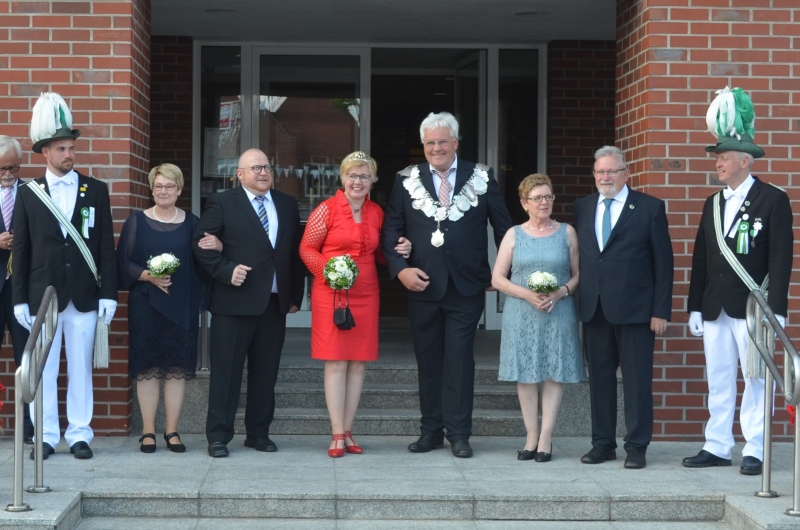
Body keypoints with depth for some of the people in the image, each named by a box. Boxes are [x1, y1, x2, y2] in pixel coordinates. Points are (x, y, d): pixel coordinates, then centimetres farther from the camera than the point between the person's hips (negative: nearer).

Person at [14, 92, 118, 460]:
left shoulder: (95, 191, 5)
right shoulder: (28, 194, 3)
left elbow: (106, 246, 4)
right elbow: (21, 250, 4)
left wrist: (109, 293, -2)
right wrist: (20, 300, -1)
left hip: (84, 295, 0)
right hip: (43, 295, 0)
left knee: (80, 368, 4)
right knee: (43, 370, 2)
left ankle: (79, 434, 11)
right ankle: (46, 436, 9)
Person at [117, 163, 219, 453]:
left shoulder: (192, 224, 9)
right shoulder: (137, 222, 5)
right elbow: (124, 263, 1)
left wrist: (216, 247, -14)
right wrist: (148, 276, -16)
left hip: (181, 306, 1)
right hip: (146, 304, -1)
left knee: (178, 368, 1)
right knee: (147, 367, -1)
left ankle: (172, 431, 8)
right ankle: (148, 431, 4)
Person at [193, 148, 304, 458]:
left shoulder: (287, 205, 14)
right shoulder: (222, 203, 0)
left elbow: (295, 253, 15)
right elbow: (200, 244, -4)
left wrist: (295, 296, 11)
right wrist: (226, 270, -15)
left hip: (275, 303, 4)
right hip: (234, 302, -4)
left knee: (266, 372, 9)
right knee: (226, 371, -1)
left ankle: (258, 433, 18)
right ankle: (218, 436, 4)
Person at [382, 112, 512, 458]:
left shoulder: (481, 178, 3)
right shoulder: (407, 180, 5)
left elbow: (503, 227, 8)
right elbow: (391, 230, 3)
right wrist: (400, 269, -11)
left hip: (465, 286, -2)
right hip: (422, 285, 2)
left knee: (459, 359, -2)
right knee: (427, 360, 8)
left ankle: (458, 433, 4)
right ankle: (430, 430, 16)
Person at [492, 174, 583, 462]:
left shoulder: (567, 232, 7)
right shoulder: (514, 235, 7)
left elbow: (578, 275, 6)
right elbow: (497, 279, 3)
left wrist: (560, 293, -13)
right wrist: (527, 294, -11)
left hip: (558, 315, 0)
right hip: (521, 316, 0)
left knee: (555, 372, -2)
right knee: (525, 374, 1)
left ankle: (546, 438, 3)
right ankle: (531, 438, 8)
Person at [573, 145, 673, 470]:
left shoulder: (650, 208, -1)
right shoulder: (582, 208, 11)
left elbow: (663, 261, -2)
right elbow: (579, 257, 11)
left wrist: (661, 310, -8)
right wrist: (578, 302, 3)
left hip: (635, 309, -4)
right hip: (594, 308, 4)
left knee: (637, 380, 1)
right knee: (599, 378, 8)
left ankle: (637, 446, 7)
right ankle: (603, 443, 17)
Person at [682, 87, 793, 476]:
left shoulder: (773, 200, -4)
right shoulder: (713, 203, 13)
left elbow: (781, 258, -9)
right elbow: (700, 259, 13)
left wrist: (776, 310, -15)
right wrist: (695, 308, 9)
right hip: (716, 310, 6)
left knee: (756, 380, -1)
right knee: (718, 381, 8)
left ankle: (754, 450, 5)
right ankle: (717, 447, 14)